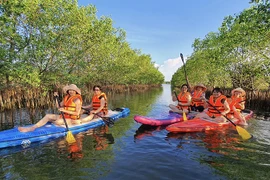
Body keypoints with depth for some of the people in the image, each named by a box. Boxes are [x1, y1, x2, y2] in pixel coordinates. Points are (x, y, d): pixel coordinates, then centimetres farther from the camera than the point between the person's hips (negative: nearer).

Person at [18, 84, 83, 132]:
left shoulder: (77, 99, -13)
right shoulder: (66, 97, 12)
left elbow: (77, 113, -19)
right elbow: (58, 106, 12)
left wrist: (65, 110, -23)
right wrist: (56, 97, 2)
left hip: (72, 119, -8)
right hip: (64, 116, 8)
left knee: (58, 122, -33)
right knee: (48, 116, -6)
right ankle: (32, 127, -17)